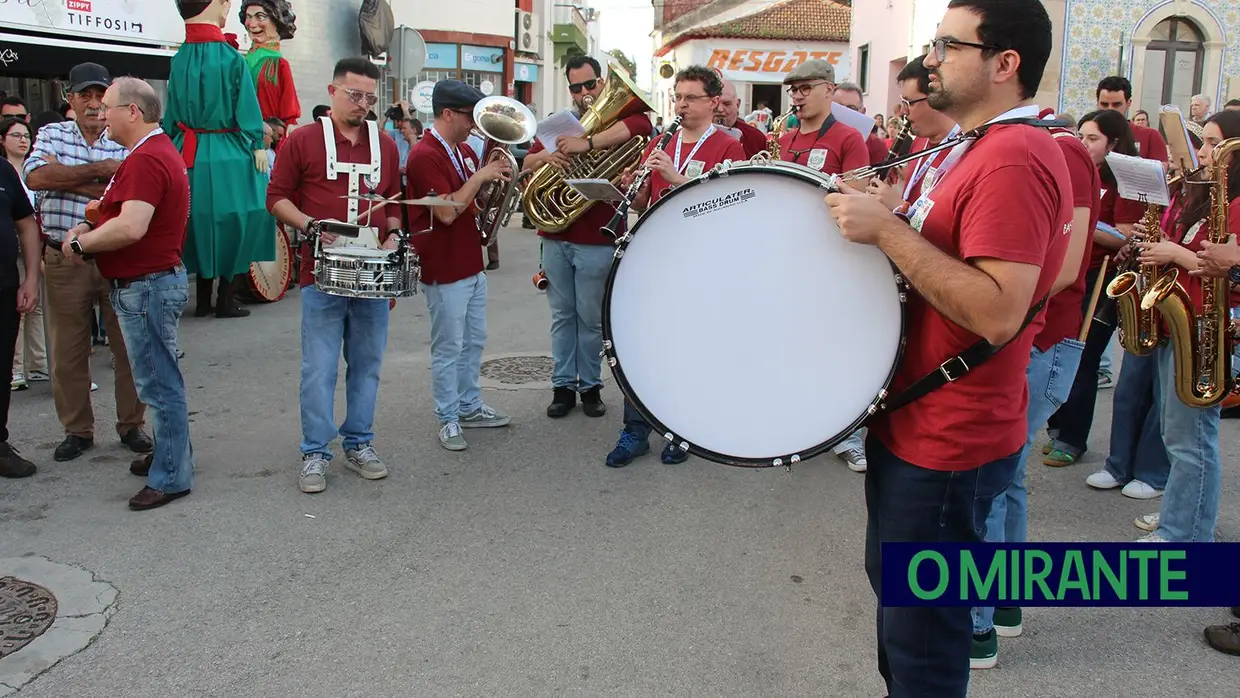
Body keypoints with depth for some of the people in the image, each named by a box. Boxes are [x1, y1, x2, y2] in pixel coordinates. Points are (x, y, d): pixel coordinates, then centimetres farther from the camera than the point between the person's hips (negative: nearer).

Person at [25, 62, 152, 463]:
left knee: (129, 346, 4)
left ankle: (131, 425, 20)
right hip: (64, 260, 2)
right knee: (67, 351, 8)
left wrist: (64, 179, -12)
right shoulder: (52, 135, 8)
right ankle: (77, 430, 22)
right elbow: (36, 177, -11)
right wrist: (99, 170, -12)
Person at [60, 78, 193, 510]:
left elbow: (130, 228, -30)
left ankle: (171, 477, 5)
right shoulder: (160, 151, 16)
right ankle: (170, 453, 32)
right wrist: (90, 229, 7)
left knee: (159, 383, -3)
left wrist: (81, 242, -14)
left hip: (148, 284, -11)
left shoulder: (145, 159, -19)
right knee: (159, 379, 20)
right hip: (153, 281, 11)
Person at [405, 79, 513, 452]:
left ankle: (470, 407, 29)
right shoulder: (424, 155, -17)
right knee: (449, 348, 1)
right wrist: (480, 176, -19)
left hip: (472, 264, 9)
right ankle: (448, 420, 13)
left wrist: (495, 177, 1)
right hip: (444, 270, -9)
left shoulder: (464, 151, 10)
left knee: (474, 341, 16)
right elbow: (447, 212, -25)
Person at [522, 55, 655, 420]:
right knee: (562, 315, 10)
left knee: (590, 317, 5)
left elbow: (642, 123, -24)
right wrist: (546, 155, -16)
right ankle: (563, 386, 19)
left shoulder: (616, 122, 0)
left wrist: (588, 142, -31)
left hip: (596, 240, -4)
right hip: (554, 236, 4)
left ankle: (591, 386, 18)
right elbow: (527, 163, 8)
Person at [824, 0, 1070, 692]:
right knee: (896, 590, 26)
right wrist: (879, 219, 6)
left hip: (947, 446, -11)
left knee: (922, 639, 5)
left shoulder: (1014, 159, -21)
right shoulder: (988, 149, 13)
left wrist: (887, 229, -27)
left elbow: (997, 313, -30)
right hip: (917, 424, 11)